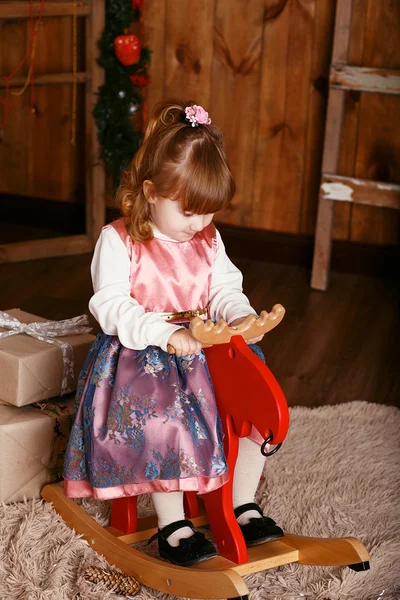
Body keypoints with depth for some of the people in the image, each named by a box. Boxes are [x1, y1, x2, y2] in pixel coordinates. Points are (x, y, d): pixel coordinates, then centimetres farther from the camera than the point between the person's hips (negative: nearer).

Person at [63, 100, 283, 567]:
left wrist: (241, 317, -13)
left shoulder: (208, 240, 10)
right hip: (140, 355, -5)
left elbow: (224, 291, 12)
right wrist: (166, 335, -29)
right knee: (168, 420, -31)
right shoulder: (118, 241, -9)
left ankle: (244, 506, 4)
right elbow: (111, 306, -16)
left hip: (202, 348, 6)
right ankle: (172, 525, -15)